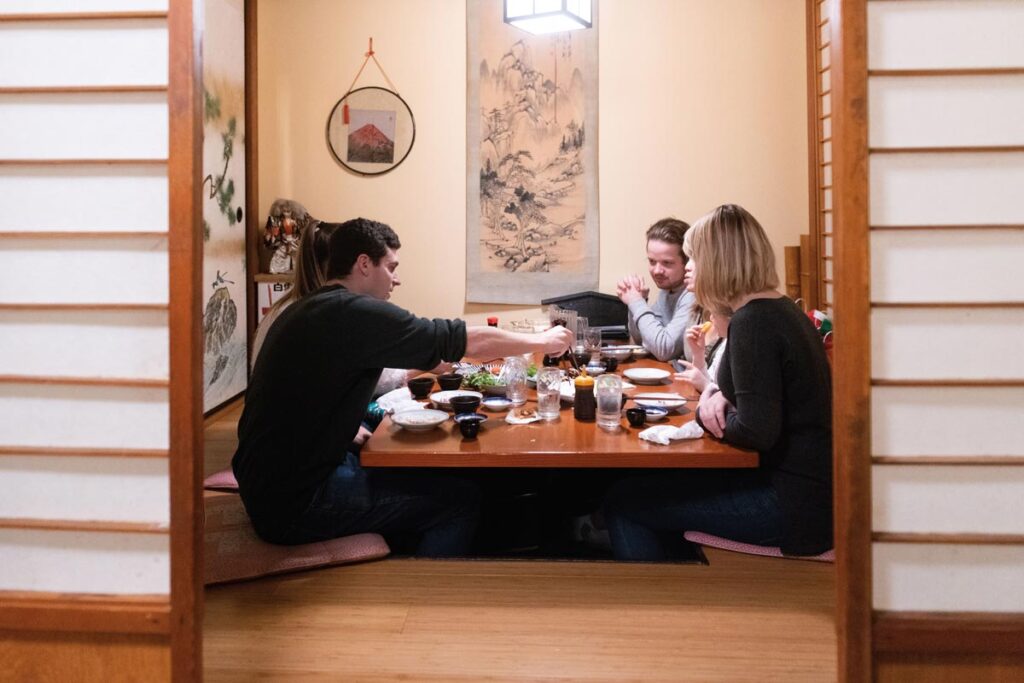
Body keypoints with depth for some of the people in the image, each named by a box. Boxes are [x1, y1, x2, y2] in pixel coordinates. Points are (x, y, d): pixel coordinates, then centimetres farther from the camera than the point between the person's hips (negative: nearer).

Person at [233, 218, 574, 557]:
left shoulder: (307, 310, 9)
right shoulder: (355, 313, -19)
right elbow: (467, 340, -13)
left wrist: (352, 434, 8)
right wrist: (543, 341, 0)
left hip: (270, 482, 10)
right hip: (297, 504, -10)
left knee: (415, 473, 22)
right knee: (461, 498, -2)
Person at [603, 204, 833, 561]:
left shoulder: (753, 322, -20)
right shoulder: (781, 308, 10)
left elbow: (756, 432, -25)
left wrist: (709, 411, -6)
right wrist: (718, 394, 1)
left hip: (792, 504, -9)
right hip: (808, 485, 10)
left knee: (622, 502, -4)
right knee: (660, 484, 21)